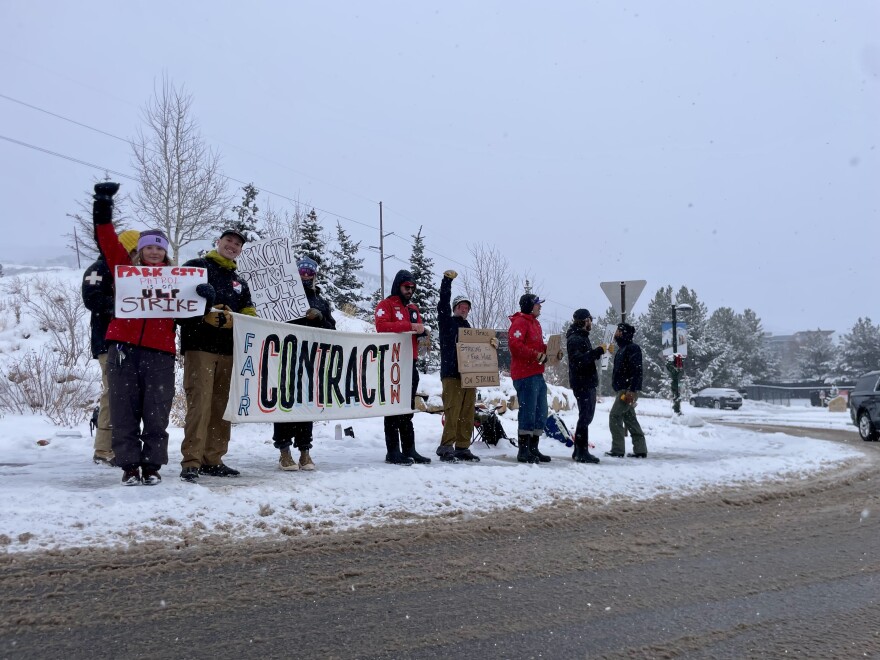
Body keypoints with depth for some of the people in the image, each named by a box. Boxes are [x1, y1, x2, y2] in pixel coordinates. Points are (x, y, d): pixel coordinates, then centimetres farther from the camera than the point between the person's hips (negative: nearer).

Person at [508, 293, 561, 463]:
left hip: (537, 375, 10)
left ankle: (533, 449, 19)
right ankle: (523, 451, -3)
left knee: (541, 413, 12)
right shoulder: (520, 322, -9)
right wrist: (536, 355, -21)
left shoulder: (535, 323, 22)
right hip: (525, 375, -10)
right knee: (528, 413, -9)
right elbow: (515, 344, -23)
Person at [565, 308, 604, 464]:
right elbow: (579, 360, -26)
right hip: (582, 383, -11)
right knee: (584, 417, -10)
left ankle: (579, 451, 22)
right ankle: (582, 452, -8)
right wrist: (598, 351, -27)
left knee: (586, 416, 15)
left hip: (588, 383, 11)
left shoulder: (582, 337, 20)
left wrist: (598, 353, 11)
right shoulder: (575, 339, -13)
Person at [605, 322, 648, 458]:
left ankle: (617, 450, -9)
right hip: (621, 390, 10)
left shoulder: (632, 348, -11)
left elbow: (636, 370, -20)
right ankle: (640, 450, 13)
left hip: (628, 390, -10)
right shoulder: (621, 349, 20)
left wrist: (631, 390, -27)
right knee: (630, 419, 10)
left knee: (614, 416, -11)